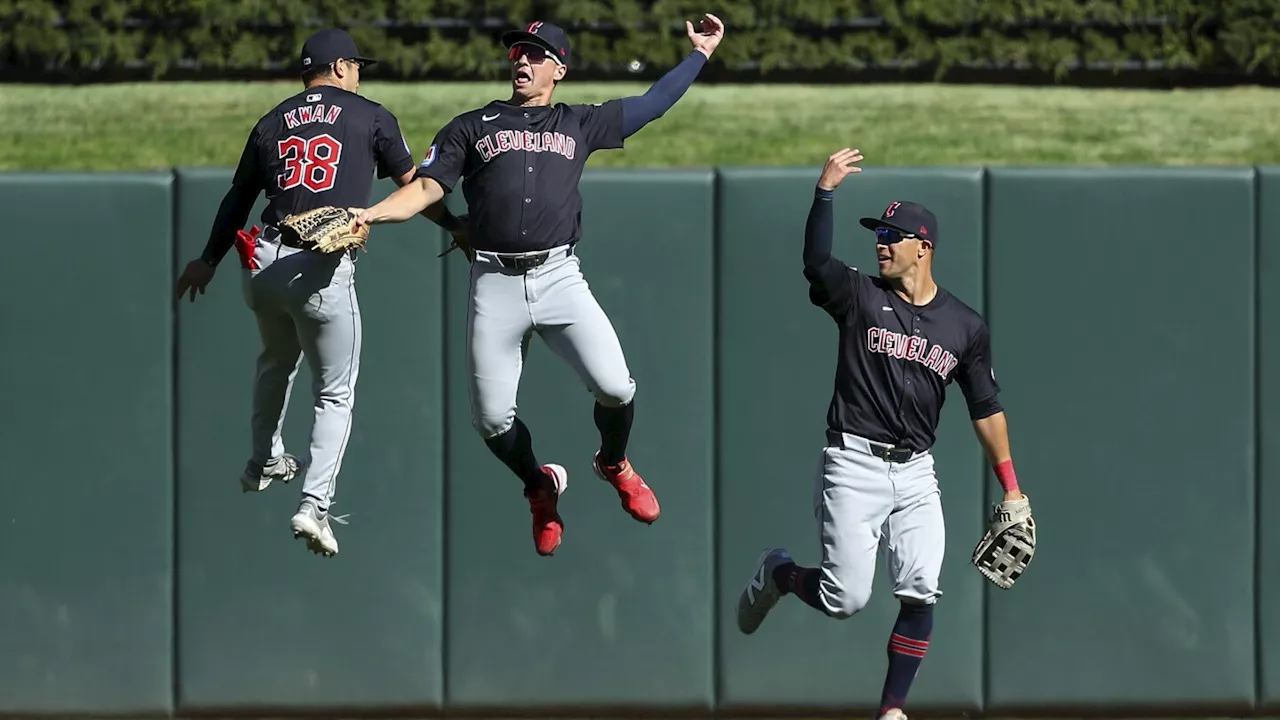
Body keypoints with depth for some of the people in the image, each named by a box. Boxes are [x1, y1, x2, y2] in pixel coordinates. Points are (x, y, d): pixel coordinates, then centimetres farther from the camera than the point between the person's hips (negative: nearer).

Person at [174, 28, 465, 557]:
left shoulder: (272, 123, 15)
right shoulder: (370, 116, 6)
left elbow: (238, 197, 21)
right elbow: (413, 184, 12)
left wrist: (208, 261, 33)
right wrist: (456, 226, 28)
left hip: (263, 263, 4)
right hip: (324, 271, -4)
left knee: (277, 360, 33)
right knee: (335, 393, 7)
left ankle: (264, 463, 45)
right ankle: (314, 505, -9)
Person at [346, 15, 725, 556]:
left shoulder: (580, 124, 18)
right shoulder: (471, 127, 15)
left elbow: (654, 103, 23)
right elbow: (427, 187, 6)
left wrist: (701, 52, 20)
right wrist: (371, 215, -10)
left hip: (559, 277, 0)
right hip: (494, 285, 0)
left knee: (615, 388, -18)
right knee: (491, 419, -7)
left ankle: (614, 464, 16)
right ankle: (541, 488, 24)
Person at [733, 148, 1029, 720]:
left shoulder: (965, 327, 7)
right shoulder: (860, 297, 0)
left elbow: (986, 410, 12)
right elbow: (816, 262, -21)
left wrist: (1011, 491, 9)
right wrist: (825, 191, -33)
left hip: (916, 474, 3)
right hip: (854, 465, -3)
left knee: (921, 596, -8)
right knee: (845, 599, -9)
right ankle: (777, 574, 23)